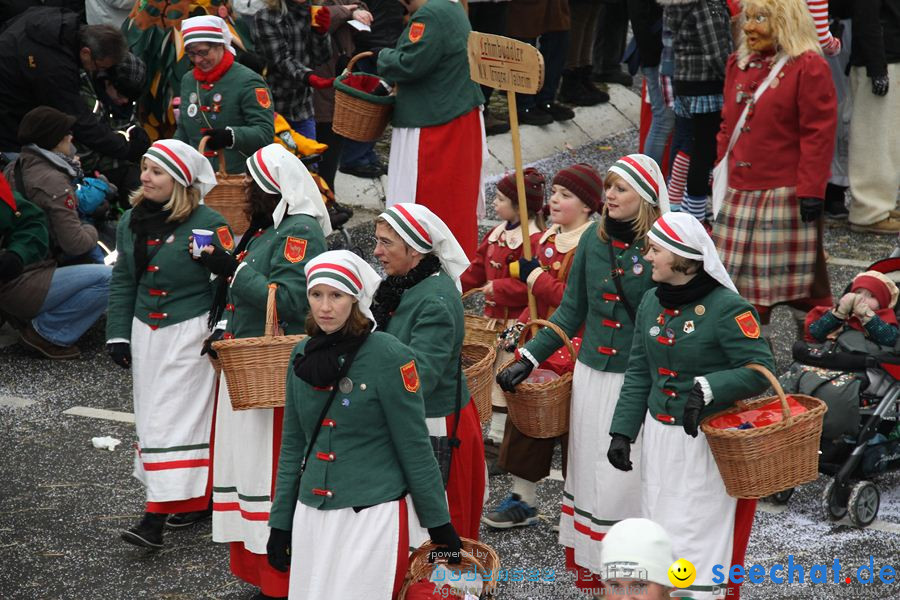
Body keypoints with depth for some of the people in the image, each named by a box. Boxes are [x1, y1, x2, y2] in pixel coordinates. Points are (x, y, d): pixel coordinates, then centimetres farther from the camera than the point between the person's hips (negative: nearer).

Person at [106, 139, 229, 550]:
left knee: (174, 419, -9)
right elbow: (123, 281, 15)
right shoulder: (131, 222, 7)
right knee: (150, 417, 10)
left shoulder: (208, 224, -13)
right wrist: (118, 334, 11)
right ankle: (195, 496, 22)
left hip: (190, 332, -7)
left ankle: (157, 517, -12)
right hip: (146, 332, 7)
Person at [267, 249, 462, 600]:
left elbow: (414, 448, -9)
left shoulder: (389, 357, -11)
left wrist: (440, 526, -6)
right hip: (311, 515, 6)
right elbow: (293, 445, 13)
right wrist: (280, 521, 12)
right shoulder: (303, 355, 6)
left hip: (373, 515, -5)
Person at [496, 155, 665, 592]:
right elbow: (571, 312, 11)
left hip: (638, 381, -5)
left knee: (625, 475, -2)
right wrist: (529, 358, 7)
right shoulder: (593, 239, 3)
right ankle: (588, 561, 27)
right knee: (588, 470, 14)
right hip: (592, 375, 6)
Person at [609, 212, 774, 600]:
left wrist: (709, 387, -30)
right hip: (658, 435, 7)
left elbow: (760, 370, -17)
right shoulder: (652, 302, 7)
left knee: (696, 542, -4)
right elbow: (638, 374, 12)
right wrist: (622, 432, 6)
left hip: (706, 441, -7)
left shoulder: (727, 307, -15)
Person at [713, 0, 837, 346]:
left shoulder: (809, 67, -9)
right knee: (744, 273, 10)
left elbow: (819, 132, -13)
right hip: (741, 192, 7)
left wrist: (811, 190, -17)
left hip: (786, 193, -7)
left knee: (801, 275, 1)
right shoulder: (739, 64, 13)